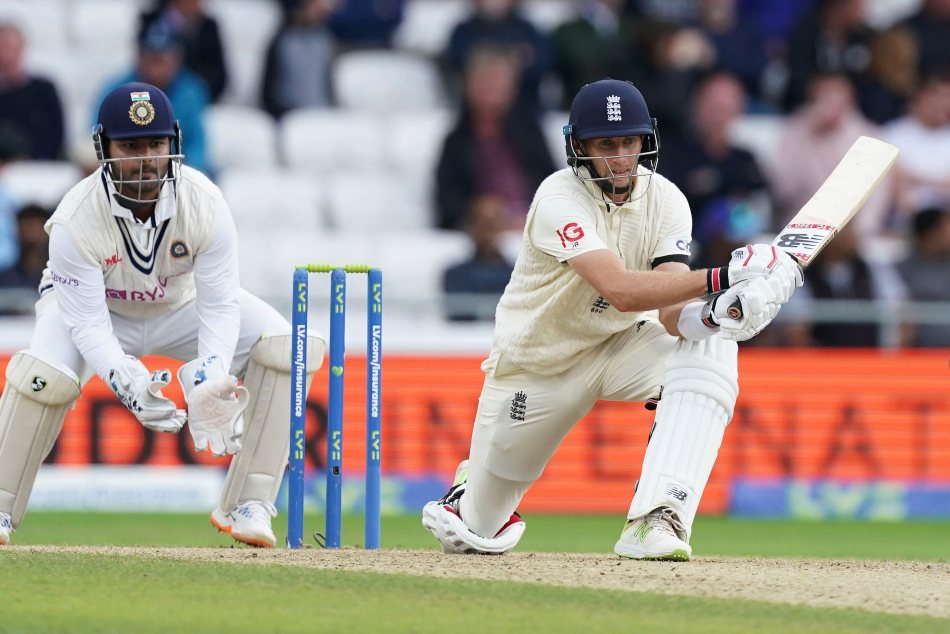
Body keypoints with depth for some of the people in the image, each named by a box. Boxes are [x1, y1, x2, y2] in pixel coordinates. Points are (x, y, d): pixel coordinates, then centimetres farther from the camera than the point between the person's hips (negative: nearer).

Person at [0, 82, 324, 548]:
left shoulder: (204, 203, -28)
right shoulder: (77, 218, -32)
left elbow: (220, 306, -26)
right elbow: (87, 322, -32)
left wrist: (210, 378, -45)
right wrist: (124, 380, -52)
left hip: (182, 303, 2)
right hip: (99, 306, -2)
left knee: (284, 346, -21)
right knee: (43, 376, -33)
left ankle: (247, 505, -15)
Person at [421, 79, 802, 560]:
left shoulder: (665, 201, -14)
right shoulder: (560, 200, -29)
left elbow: (672, 313, -25)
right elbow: (621, 290, -43)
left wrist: (712, 313, -49)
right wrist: (723, 277, -52)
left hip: (619, 347, 3)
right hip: (535, 367, -3)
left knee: (710, 347, -30)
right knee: (481, 533, 7)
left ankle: (655, 521, -37)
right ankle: (471, 496, 50)